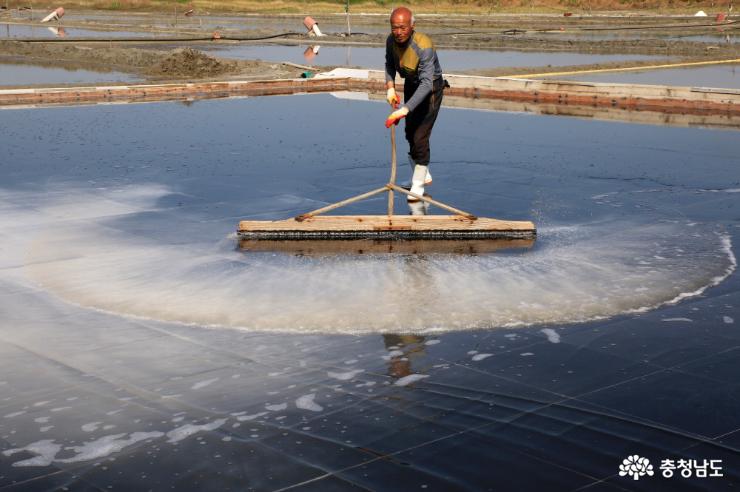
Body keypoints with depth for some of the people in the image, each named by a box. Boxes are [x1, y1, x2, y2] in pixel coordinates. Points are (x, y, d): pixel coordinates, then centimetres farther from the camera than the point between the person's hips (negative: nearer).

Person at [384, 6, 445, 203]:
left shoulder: (424, 47, -36)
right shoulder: (391, 40, -16)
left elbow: (426, 83, -42)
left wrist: (405, 109, -49)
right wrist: (390, 86, -12)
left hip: (430, 88, -7)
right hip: (411, 85, 7)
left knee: (420, 137, -12)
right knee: (410, 133, 17)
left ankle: (417, 186, 0)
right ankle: (424, 176, 35)